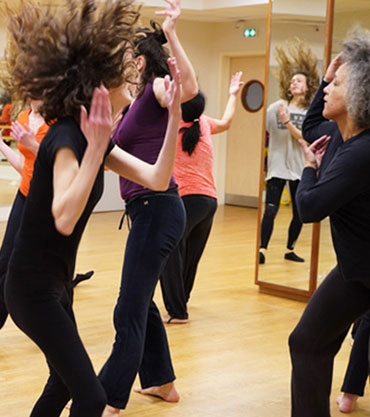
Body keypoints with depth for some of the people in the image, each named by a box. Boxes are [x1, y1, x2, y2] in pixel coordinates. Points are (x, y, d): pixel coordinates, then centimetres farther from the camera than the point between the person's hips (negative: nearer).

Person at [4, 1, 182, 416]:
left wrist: (174, 113, -9)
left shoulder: (90, 136, 5)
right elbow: (64, 219, -35)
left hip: (53, 283, 10)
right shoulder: (66, 137, -22)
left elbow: (156, 179, -1)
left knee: (65, 382, 23)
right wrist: (95, 147, -35)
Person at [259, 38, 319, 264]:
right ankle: (263, 250, -5)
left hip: (299, 167, 2)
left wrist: (287, 121, -21)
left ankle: (290, 250, 22)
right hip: (277, 166, -2)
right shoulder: (277, 107, 0)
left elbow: (304, 137, -11)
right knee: (271, 210, -11)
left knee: (299, 213, 7)